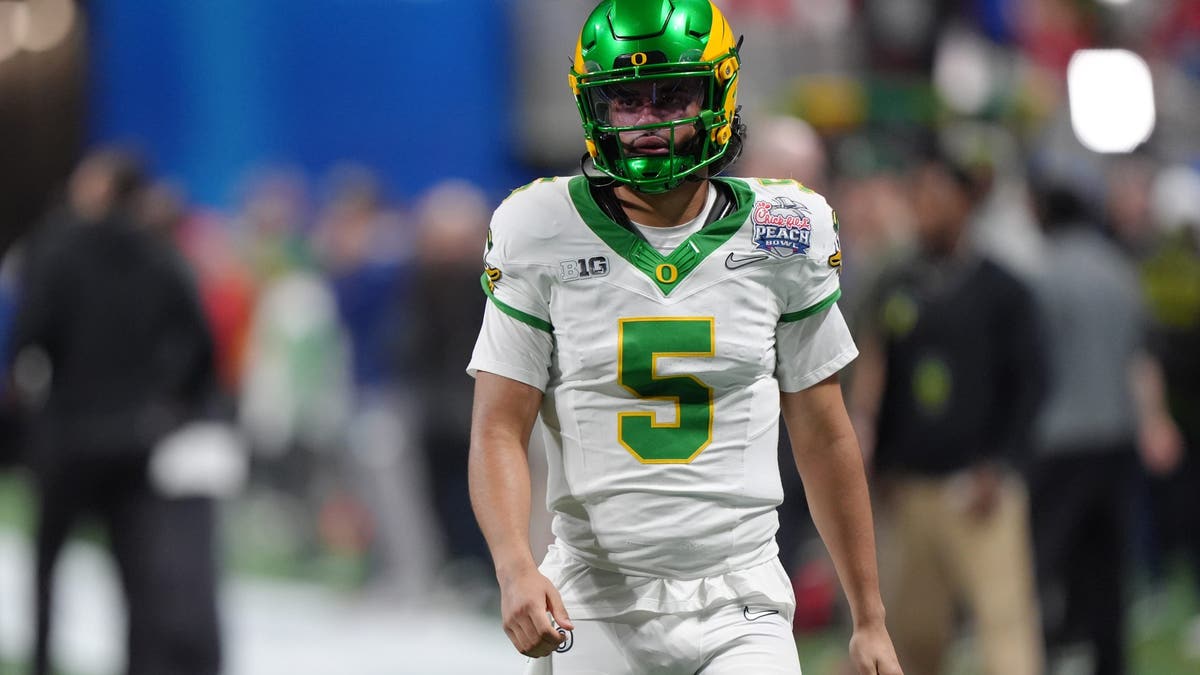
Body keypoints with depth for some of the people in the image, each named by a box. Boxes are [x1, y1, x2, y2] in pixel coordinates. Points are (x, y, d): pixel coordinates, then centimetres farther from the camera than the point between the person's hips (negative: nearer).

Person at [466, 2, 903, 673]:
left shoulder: (783, 237, 3)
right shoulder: (543, 237, -1)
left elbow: (824, 438, 10)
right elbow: (499, 432, -3)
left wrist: (871, 620, 11)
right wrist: (515, 568, -21)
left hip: (739, 608, 0)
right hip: (596, 609, 0)